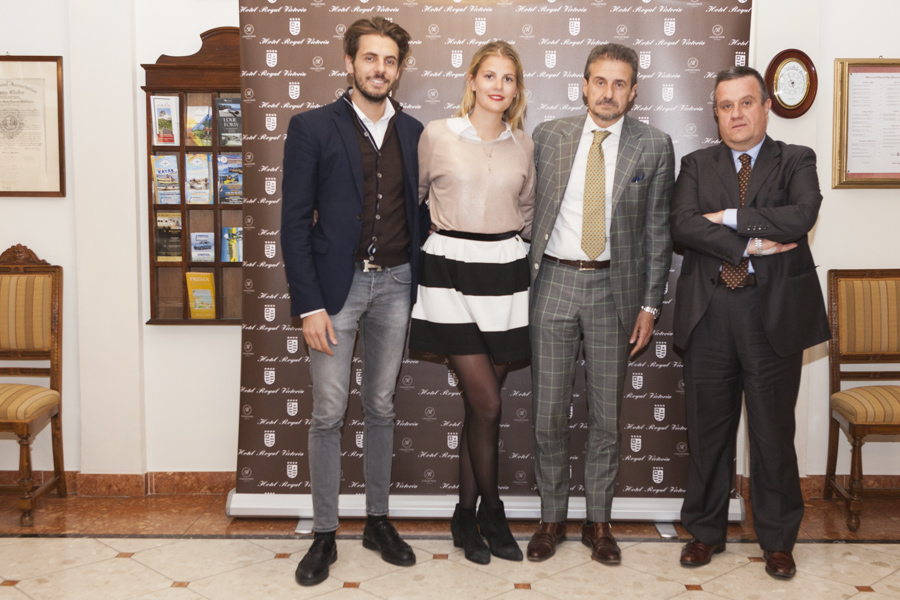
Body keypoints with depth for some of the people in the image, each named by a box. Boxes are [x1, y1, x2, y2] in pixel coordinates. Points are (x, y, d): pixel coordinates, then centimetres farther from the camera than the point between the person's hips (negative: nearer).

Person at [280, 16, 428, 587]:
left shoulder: (412, 132, 8)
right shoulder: (313, 127, -4)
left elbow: (420, 212, 13)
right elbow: (296, 222, -6)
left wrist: (421, 285, 5)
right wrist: (309, 306, -12)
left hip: (395, 284, 3)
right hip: (337, 285, -3)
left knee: (382, 407, 13)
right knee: (329, 414, 2)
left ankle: (379, 521, 27)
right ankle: (324, 534, 16)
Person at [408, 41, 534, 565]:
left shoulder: (523, 145, 9)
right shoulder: (437, 135, 0)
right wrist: (425, 239, 14)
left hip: (505, 272, 3)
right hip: (452, 270, -3)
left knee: (481, 402, 7)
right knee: (487, 404, -7)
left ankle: (467, 516, 21)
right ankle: (492, 513, 14)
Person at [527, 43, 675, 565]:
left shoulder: (654, 147, 2)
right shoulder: (549, 136, 5)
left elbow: (657, 231, 2)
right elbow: (529, 209, 7)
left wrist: (650, 306, -1)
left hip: (613, 286, 0)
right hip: (553, 281, 1)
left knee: (607, 412, 7)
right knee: (550, 410, 5)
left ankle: (599, 521, 23)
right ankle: (552, 518, 22)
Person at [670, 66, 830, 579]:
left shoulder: (796, 162, 7)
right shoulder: (697, 166, 11)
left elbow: (802, 215, -14)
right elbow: (683, 225, -7)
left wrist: (729, 217, -11)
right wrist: (751, 245, -14)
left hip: (774, 314, -1)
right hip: (710, 313, 2)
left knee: (774, 431, 7)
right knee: (708, 430, 9)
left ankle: (778, 540, 23)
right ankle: (706, 531, 25)